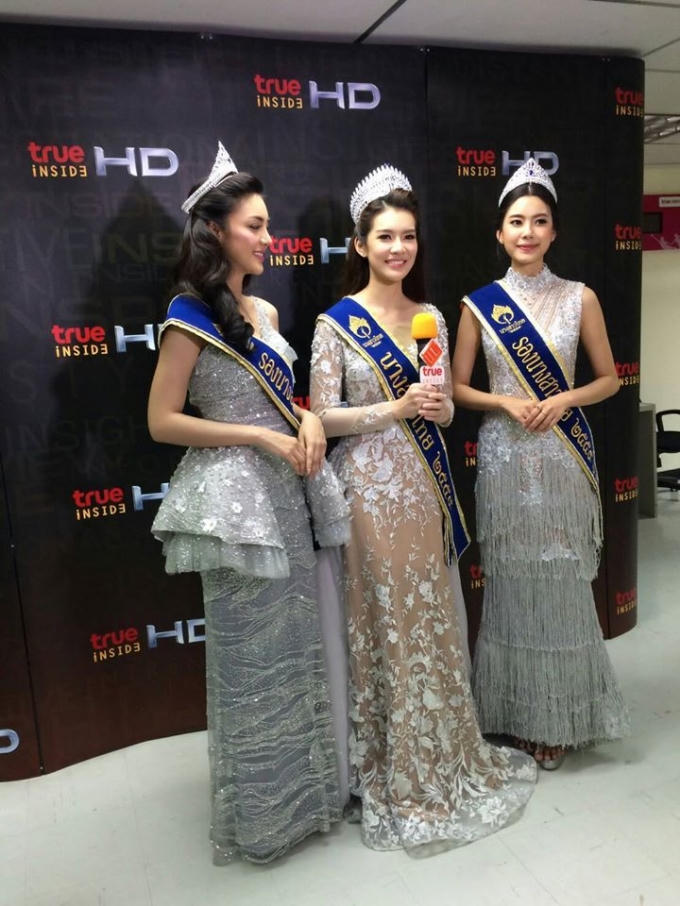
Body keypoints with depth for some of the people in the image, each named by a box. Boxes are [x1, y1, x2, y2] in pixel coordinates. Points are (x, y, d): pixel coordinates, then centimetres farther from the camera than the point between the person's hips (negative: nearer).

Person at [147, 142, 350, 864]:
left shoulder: (264, 311, 11)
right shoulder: (190, 316, -11)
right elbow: (162, 422, -13)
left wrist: (306, 418, -1)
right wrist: (263, 438, -17)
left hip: (285, 493, 8)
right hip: (234, 494, -7)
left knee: (295, 643, 17)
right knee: (250, 657, 5)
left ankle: (303, 787, 37)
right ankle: (259, 813, 28)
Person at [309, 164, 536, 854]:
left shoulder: (430, 316, 10)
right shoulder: (336, 323, -5)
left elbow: (445, 408, 14)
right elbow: (322, 416, -9)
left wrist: (439, 407, -9)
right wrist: (395, 408, -18)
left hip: (426, 481, 5)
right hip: (371, 486, -5)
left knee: (435, 622, 13)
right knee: (386, 626, 4)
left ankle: (445, 757, 34)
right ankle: (396, 776, 25)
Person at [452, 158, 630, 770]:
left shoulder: (580, 298, 4)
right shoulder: (479, 304, 3)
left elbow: (609, 379, 7)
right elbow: (457, 387, 5)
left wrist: (563, 399, -11)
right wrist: (506, 402, -12)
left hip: (564, 456, 0)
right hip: (505, 455, 0)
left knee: (564, 583, 4)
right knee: (511, 583, 5)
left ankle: (561, 718, 23)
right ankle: (518, 715, 24)